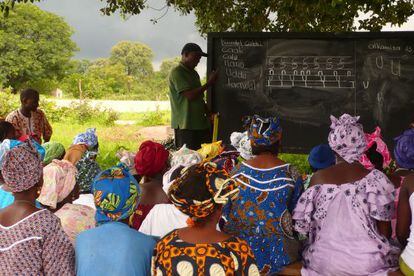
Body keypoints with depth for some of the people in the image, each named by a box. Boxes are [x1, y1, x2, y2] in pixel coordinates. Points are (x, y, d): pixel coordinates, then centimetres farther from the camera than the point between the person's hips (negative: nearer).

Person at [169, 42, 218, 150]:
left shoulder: (193, 73, 19)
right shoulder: (177, 72, -9)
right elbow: (190, 95, -18)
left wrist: (207, 111, 16)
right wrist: (208, 84, -12)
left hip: (200, 122, 8)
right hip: (185, 125, -8)